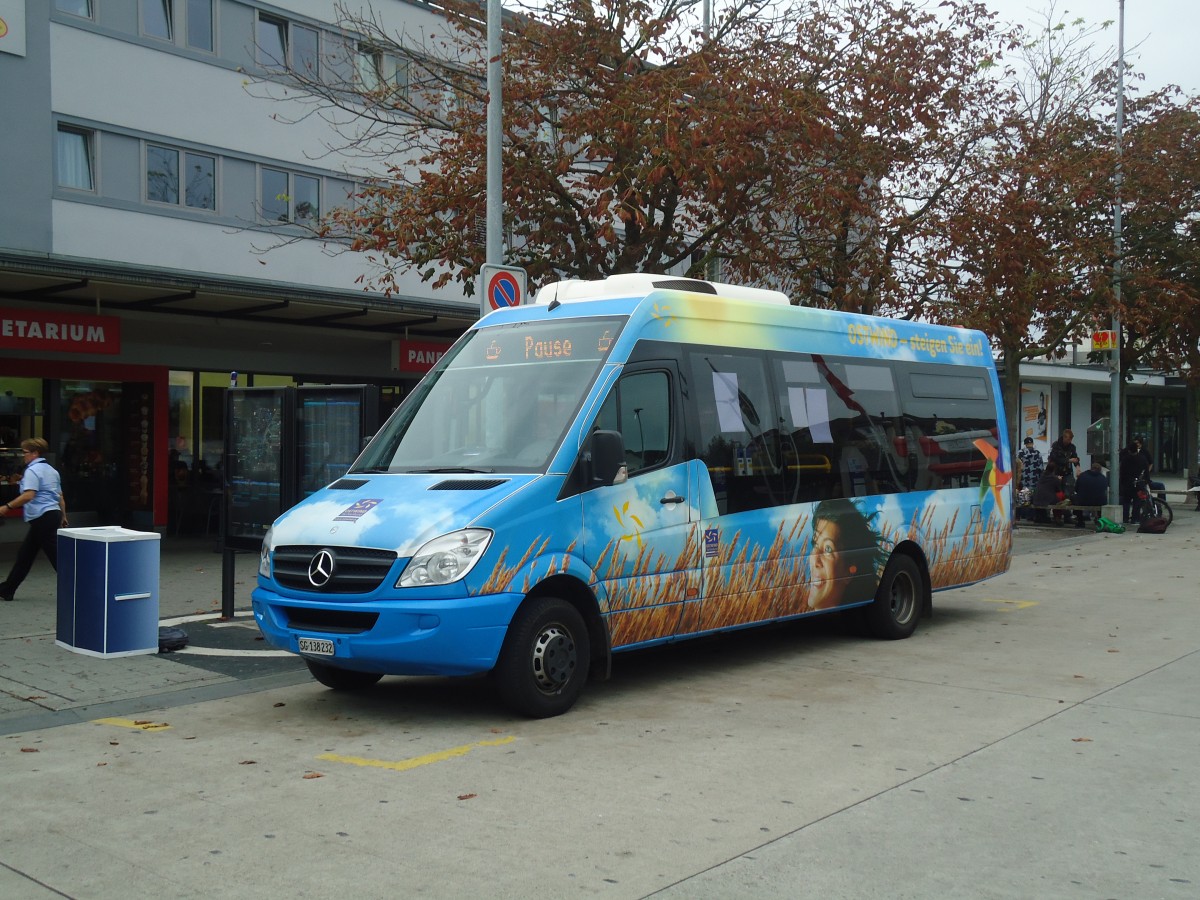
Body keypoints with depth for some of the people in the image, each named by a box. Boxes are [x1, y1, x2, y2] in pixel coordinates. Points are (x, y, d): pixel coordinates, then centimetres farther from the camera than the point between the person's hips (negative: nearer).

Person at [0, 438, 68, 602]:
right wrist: (63, 516, 24)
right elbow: (60, 497, 19)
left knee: (56, 556, -8)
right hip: (53, 514, 10)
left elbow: (28, 495, -24)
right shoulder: (51, 470, 16)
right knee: (25, 554, 16)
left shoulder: (32, 471, -12)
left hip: (42, 518, -10)